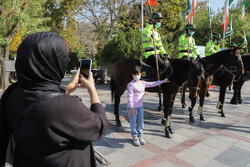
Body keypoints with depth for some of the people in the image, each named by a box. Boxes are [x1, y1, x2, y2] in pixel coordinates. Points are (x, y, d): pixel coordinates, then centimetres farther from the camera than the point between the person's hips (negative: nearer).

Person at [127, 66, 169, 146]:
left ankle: (140, 136, 29)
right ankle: (135, 137, 23)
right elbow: (130, 97, -15)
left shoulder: (143, 83, 6)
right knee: (133, 123, 6)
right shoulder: (130, 85, -13)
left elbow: (152, 84, 15)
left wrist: (162, 81, 16)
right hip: (133, 107, -6)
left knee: (140, 122, 12)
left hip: (140, 106, 6)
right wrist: (131, 108, -18)